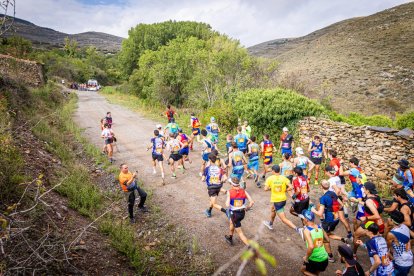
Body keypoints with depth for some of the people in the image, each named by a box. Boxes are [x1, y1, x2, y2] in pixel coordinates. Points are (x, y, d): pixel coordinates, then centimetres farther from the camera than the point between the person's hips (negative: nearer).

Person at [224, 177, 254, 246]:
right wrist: (246, 208, 6)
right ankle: (230, 238, 51)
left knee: (239, 232, 6)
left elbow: (227, 205, -22)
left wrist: (226, 202, 0)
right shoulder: (243, 191, -4)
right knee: (232, 222, 34)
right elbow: (252, 202, -10)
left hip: (234, 213, -6)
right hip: (242, 213, 6)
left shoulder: (229, 192, -15)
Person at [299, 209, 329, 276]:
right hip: (325, 259, 7)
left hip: (314, 261, -7)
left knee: (303, 270, 22)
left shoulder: (306, 230, -19)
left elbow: (311, 246, -28)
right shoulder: (320, 227, 1)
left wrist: (306, 257, -14)